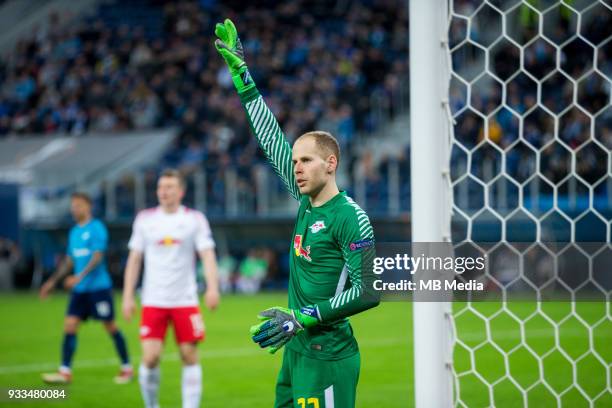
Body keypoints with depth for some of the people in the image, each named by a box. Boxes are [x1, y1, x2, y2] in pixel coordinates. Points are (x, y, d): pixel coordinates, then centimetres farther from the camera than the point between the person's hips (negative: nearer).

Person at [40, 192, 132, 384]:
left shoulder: (96, 228, -8)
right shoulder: (74, 232, 15)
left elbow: (97, 257, -17)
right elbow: (69, 261, 22)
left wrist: (80, 277, -27)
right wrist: (52, 281, 19)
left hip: (98, 287, -7)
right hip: (79, 289, 7)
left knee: (111, 326, 1)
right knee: (69, 325, -3)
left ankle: (126, 368, 13)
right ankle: (65, 372, -4)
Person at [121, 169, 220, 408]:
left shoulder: (195, 219, 2)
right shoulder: (145, 219, 6)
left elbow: (207, 255, -6)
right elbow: (134, 259, 10)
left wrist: (212, 287, -21)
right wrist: (127, 297, 5)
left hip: (186, 301, 0)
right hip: (153, 301, 0)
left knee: (189, 356, -2)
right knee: (150, 357, -9)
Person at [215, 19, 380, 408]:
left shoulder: (350, 218, -12)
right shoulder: (307, 201, 9)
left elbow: (369, 292, -15)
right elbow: (271, 136, 14)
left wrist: (301, 318, -18)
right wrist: (239, 69, 16)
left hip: (326, 358, -8)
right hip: (296, 349, 8)